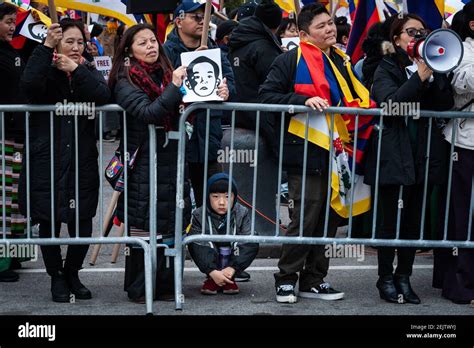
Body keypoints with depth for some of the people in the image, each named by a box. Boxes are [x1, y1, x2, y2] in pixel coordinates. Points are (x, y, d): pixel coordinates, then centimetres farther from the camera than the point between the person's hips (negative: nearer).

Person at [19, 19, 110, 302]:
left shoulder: (89, 72, 11)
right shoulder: (46, 70, 1)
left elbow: (104, 96, -10)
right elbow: (29, 84, -24)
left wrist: (76, 71, -15)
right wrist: (46, 47, -23)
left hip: (83, 161, 2)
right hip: (47, 162, -2)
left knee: (83, 225, 3)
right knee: (50, 224, 7)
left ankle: (72, 273, 27)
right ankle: (56, 277, 26)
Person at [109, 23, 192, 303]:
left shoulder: (166, 73, 14)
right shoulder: (125, 80, -5)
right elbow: (147, 112, -19)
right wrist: (174, 87, -26)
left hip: (171, 161, 6)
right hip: (143, 163, -6)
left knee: (170, 225, 6)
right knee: (143, 227, -1)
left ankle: (165, 284, 16)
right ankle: (139, 288, 10)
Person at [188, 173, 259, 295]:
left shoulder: (242, 214, -13)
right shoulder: (199, 215, -16)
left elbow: (247, 241, -20)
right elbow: (199, 246, -22)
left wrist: (232, 268, -30)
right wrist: (212, 272, -32)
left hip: (231, 256, 1)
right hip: (209, 259, -1)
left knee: (253, 245, -24)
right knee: (193, 244, -27)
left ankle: (230, 279, -9)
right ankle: (211, 279, -10)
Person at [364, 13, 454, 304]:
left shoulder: (432, 67, 13)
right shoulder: (388, 68, 1)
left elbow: (446, 105, 0)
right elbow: (390, 103, -16)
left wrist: (433, 75, -11)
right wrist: (420, 77, -18)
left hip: (426, 154, 4)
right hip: (394, 155, -4)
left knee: (414, 220, 9)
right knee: (391, 219, 0)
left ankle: (404, 277, 20)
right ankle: (386, 278, 12)